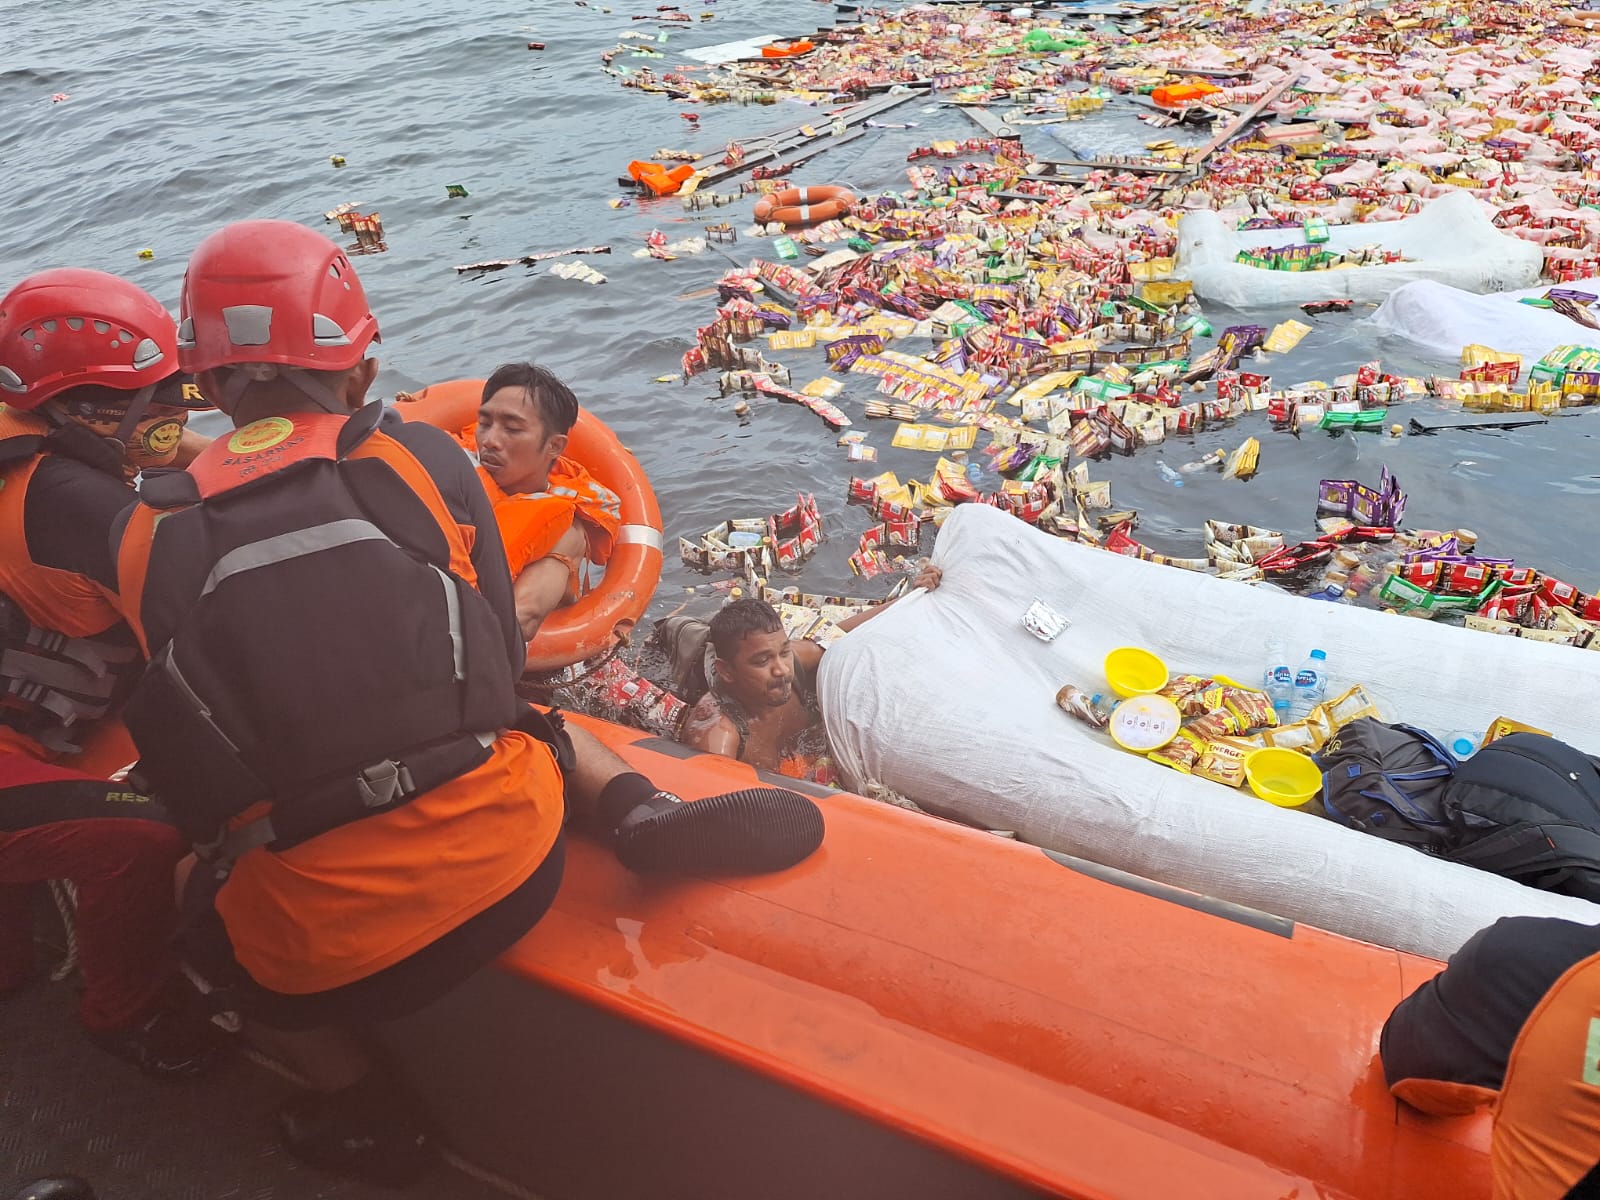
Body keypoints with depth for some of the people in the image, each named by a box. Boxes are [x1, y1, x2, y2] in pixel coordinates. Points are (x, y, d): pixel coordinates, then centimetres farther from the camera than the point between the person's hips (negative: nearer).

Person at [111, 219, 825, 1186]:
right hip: (513, 867, 0)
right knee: (531, 728, 29)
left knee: (201, 900, 32)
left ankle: (362, 1104, 24)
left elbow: (187, 786, 11)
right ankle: (643, 811, 2)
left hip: (318, 950, 0)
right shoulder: (423, 458, -1)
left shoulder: (147, 540, 0)